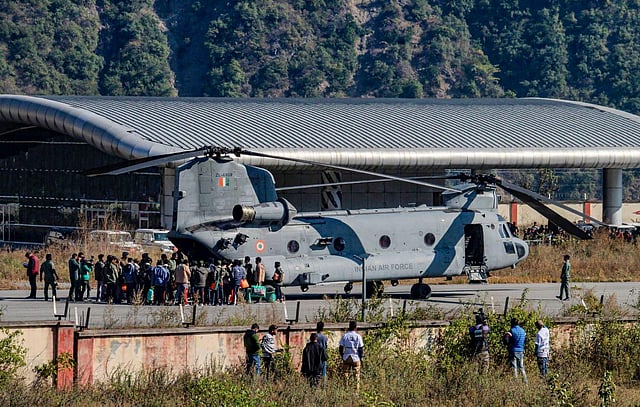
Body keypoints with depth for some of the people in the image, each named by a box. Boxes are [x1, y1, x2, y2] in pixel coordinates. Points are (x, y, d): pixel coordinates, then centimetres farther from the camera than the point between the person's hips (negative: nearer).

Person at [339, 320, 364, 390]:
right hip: (356, 358, -1)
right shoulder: (358, 336, -5)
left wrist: (342, 357, 15)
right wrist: (361, 359, 7)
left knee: (345, 373, 6)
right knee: (356, 374, 5)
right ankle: (357, 388, 3)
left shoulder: (344, 336, 0)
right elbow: (361, 349, -3)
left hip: (346, 358, 1)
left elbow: (340, 349, 2)